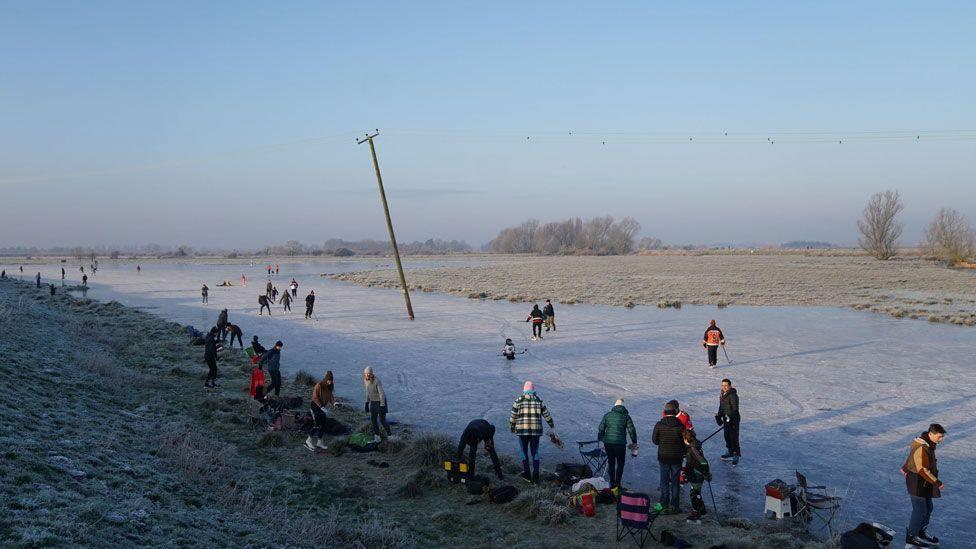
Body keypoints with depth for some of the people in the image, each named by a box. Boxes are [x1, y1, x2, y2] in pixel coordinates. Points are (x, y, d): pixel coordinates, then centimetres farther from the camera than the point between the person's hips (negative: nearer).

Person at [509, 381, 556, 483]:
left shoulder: (518, 402, -2)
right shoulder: (539, 402, 3)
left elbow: (513, 417, 1)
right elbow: (547, 415, 10)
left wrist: (512, 429, 15)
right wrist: (552, 427, 22)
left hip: (522, 431, -1)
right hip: (536, 431, 2)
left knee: (524, 452, 13)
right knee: (535, 452, 12)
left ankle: (526, 474, 7)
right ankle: (535, 476, 7)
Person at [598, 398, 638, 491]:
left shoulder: (607, 415, 8)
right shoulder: (626, 416, 1)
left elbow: (601, 429, 8)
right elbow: (631, 430, -3)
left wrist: (600, 441, 18)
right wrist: (634, 441, 8)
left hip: (608, 442, 3)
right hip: (620, 443, -2)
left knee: (610, 462, 15)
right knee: (620, 463, 10)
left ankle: (612, 484, 15)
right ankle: (617, 484, 4)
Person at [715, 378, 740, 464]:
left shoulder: (733, 396, -21)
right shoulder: (722, 394, 8)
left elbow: (735, 409, -23)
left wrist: (730, 417, -29)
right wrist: (719, 415, 14)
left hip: (734, 419, -9)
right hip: (726, 419, 9)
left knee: (734, 438, -7)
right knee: (727, 436, 19)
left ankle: (736, 456, 0)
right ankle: (730, 452, 34)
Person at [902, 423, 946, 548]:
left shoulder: (928, 444, 6)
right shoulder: (921, 448, -27)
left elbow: (910, 455, 21)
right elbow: (923, 470, -28)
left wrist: (905, 468, 35)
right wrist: (937, 483, -23)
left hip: (924, 484, 10)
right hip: (917, 484, -10)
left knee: (928, 508, 20)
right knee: (920, 511, -3)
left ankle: (921, 533, 37)